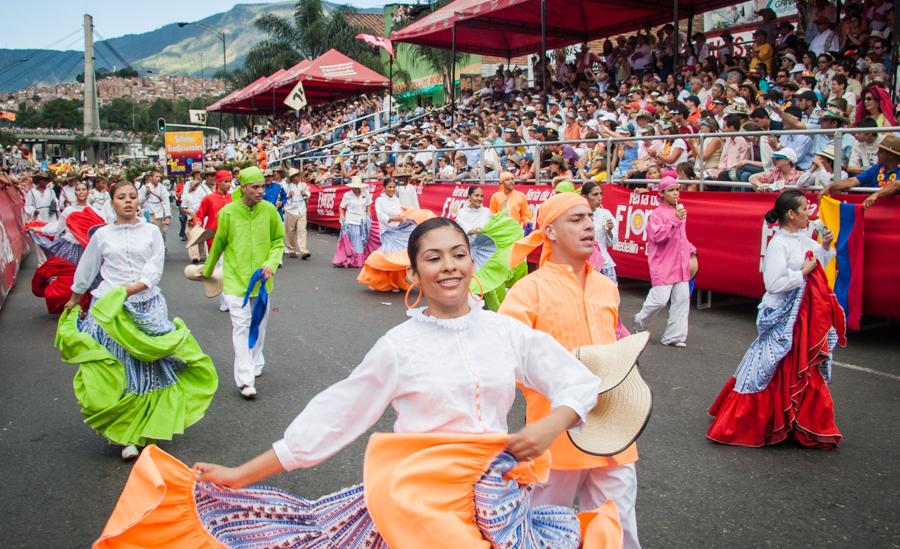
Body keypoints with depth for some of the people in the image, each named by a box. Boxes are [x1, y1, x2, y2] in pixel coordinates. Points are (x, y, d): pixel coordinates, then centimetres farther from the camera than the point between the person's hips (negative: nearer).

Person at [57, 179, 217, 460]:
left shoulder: (151, 231, 5)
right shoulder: (102, 235, 7)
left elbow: (154, 270, -4)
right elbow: (85, 271, 19)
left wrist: (128, 289, -16)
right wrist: (73, 300, 28)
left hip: (147, 306, 0)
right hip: (109, 310, 0)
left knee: (150, 368, 3)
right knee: (117, 372, -3)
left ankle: (149, 426, 21)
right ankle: (127, 436, 4)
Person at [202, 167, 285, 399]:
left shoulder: (269, 210, -6)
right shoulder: (228, 212, -10)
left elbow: (278, 241, 6)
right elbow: (218, 243, 6)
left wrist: (271, 263, -12)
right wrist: (207, 270, 18)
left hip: (261, 280, 3)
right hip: (236, 279, -2)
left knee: (259, 325, 16)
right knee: (241, 327, -7)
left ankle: (255, 363, 37)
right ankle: (245, 379, -6)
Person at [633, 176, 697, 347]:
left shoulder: (680, 211, 14)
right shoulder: (657, 214, -8)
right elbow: (657, 236, -20)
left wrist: (692, 253, 18)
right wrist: (675, 220, -25)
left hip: (681, 264, 7)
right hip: (663, 264, -7)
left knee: (682, 299, 4)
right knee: (660, 298, -8)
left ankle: (674, 336, 11)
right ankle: (640, 322, 20)